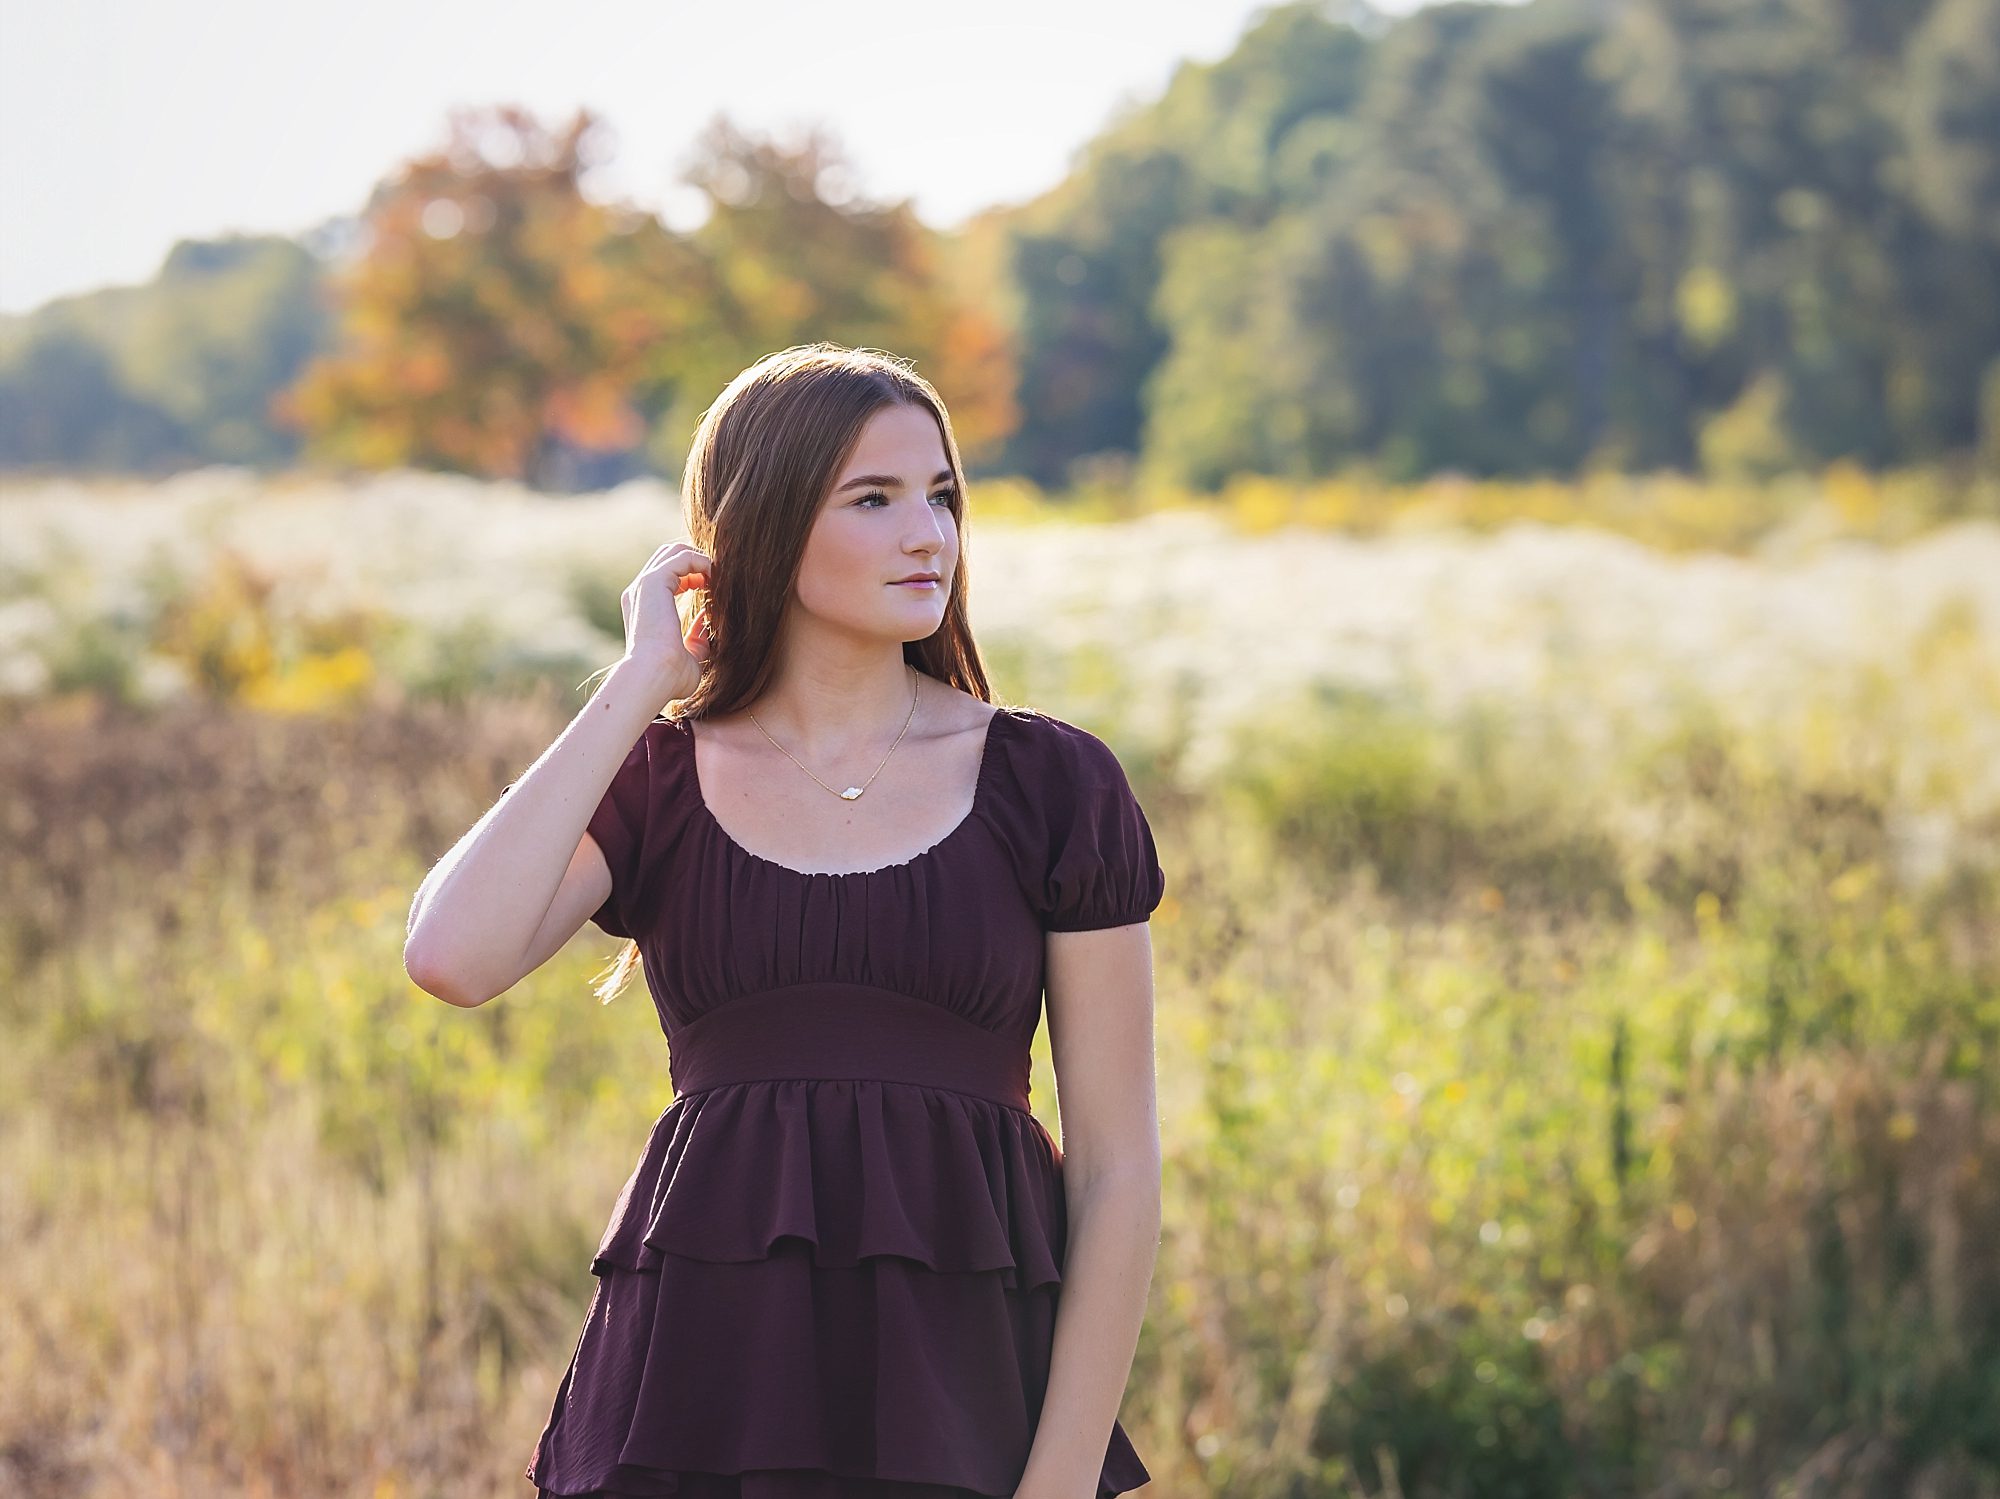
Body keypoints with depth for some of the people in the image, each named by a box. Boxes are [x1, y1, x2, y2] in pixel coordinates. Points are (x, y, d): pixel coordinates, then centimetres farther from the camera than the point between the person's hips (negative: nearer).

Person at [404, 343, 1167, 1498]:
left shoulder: (1053, 784, 2)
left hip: (967, 1391, 0)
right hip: (701, 1392, 1)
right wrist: (640, 683, -7)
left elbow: (1116, 1169, 1)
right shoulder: (653, 784, 6)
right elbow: (454, 959, -14)